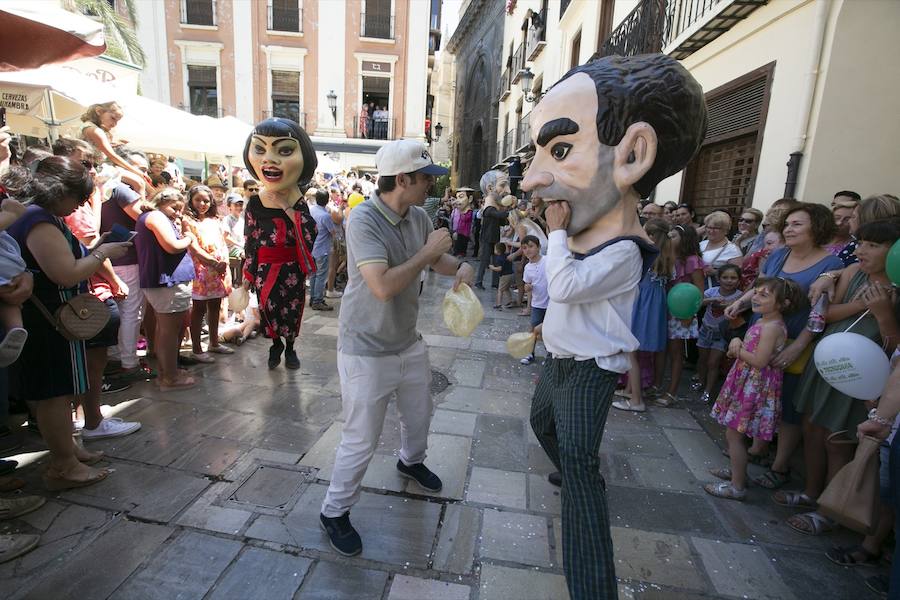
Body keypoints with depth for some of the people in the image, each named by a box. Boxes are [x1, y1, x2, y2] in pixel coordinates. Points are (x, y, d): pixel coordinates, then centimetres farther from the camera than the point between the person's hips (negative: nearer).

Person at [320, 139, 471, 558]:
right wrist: (427, 251, -24)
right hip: (367, 351, -7)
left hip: (408, 342, 8)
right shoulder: (364, 219, -24)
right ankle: (334, 511, 30)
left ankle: (411, 461, 58)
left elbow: (437, 259, 14)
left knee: (419, 415, 26)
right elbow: (383, 286, -34)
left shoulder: (418, 217, -2)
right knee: (361, 440, 4)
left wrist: (460, 266, -8)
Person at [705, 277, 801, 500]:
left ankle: (737, 486, 8)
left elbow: (759, 361, -26)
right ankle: (737, 471, 36)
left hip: (754, 387, -10)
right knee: (735, 433, 20)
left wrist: (738, 350, -12)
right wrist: (738, 342, -2)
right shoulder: (763, 322, 10)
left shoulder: (772, 327, -21)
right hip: (746, 384, 10)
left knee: (734, 434, -2)